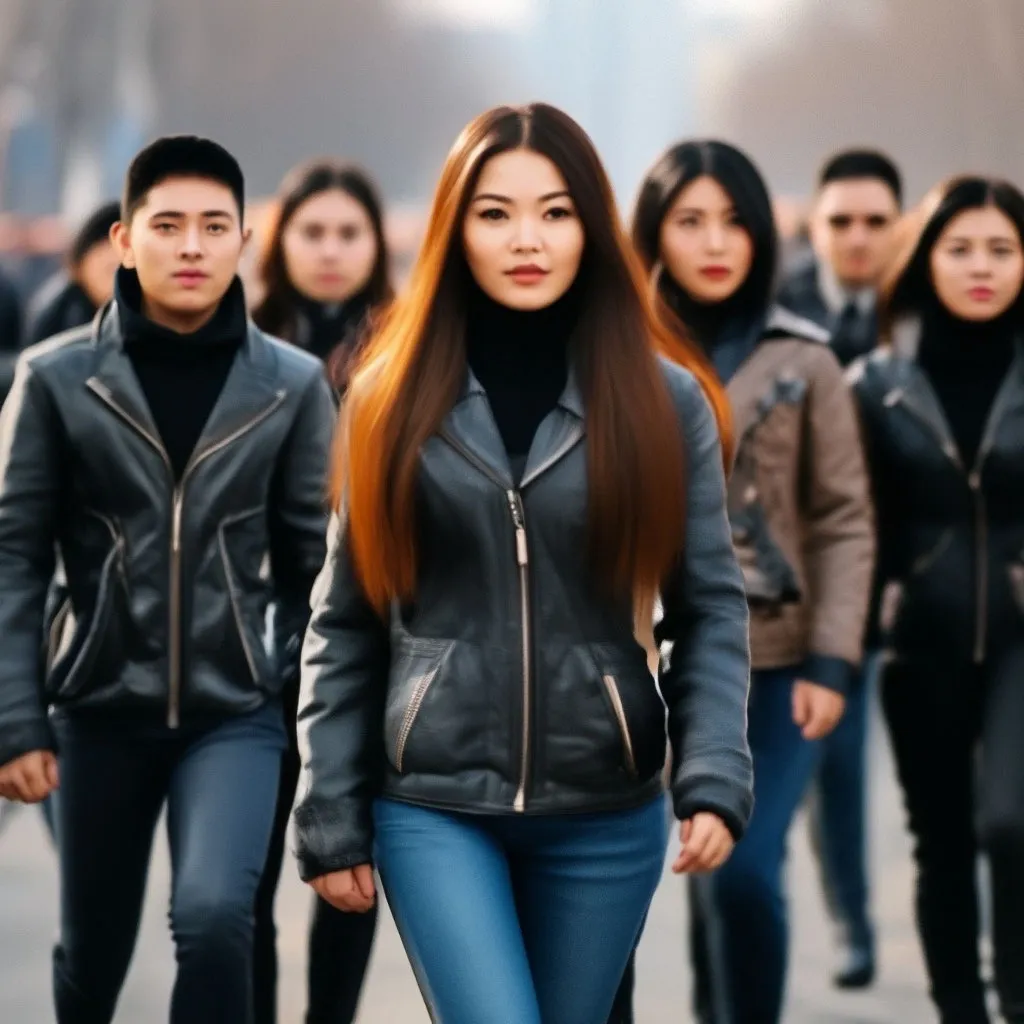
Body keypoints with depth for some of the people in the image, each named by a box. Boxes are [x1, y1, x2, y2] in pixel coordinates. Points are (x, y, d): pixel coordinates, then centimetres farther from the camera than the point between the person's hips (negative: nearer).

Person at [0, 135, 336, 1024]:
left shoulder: (294, 384, -1)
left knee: (214, 916, -23)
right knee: (92, 950, 14)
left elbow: (312, 561, 3)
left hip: (237, 709, 0)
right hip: (100, 707, 1)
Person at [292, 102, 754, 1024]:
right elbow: (344, 626, 4)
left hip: (606, 814, 1)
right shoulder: (396, 396, 1)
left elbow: (711, 609, 1)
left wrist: (714, 776, -13)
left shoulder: (663, 401, 0)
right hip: (434, 805, -1)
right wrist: (332, 819, 0)